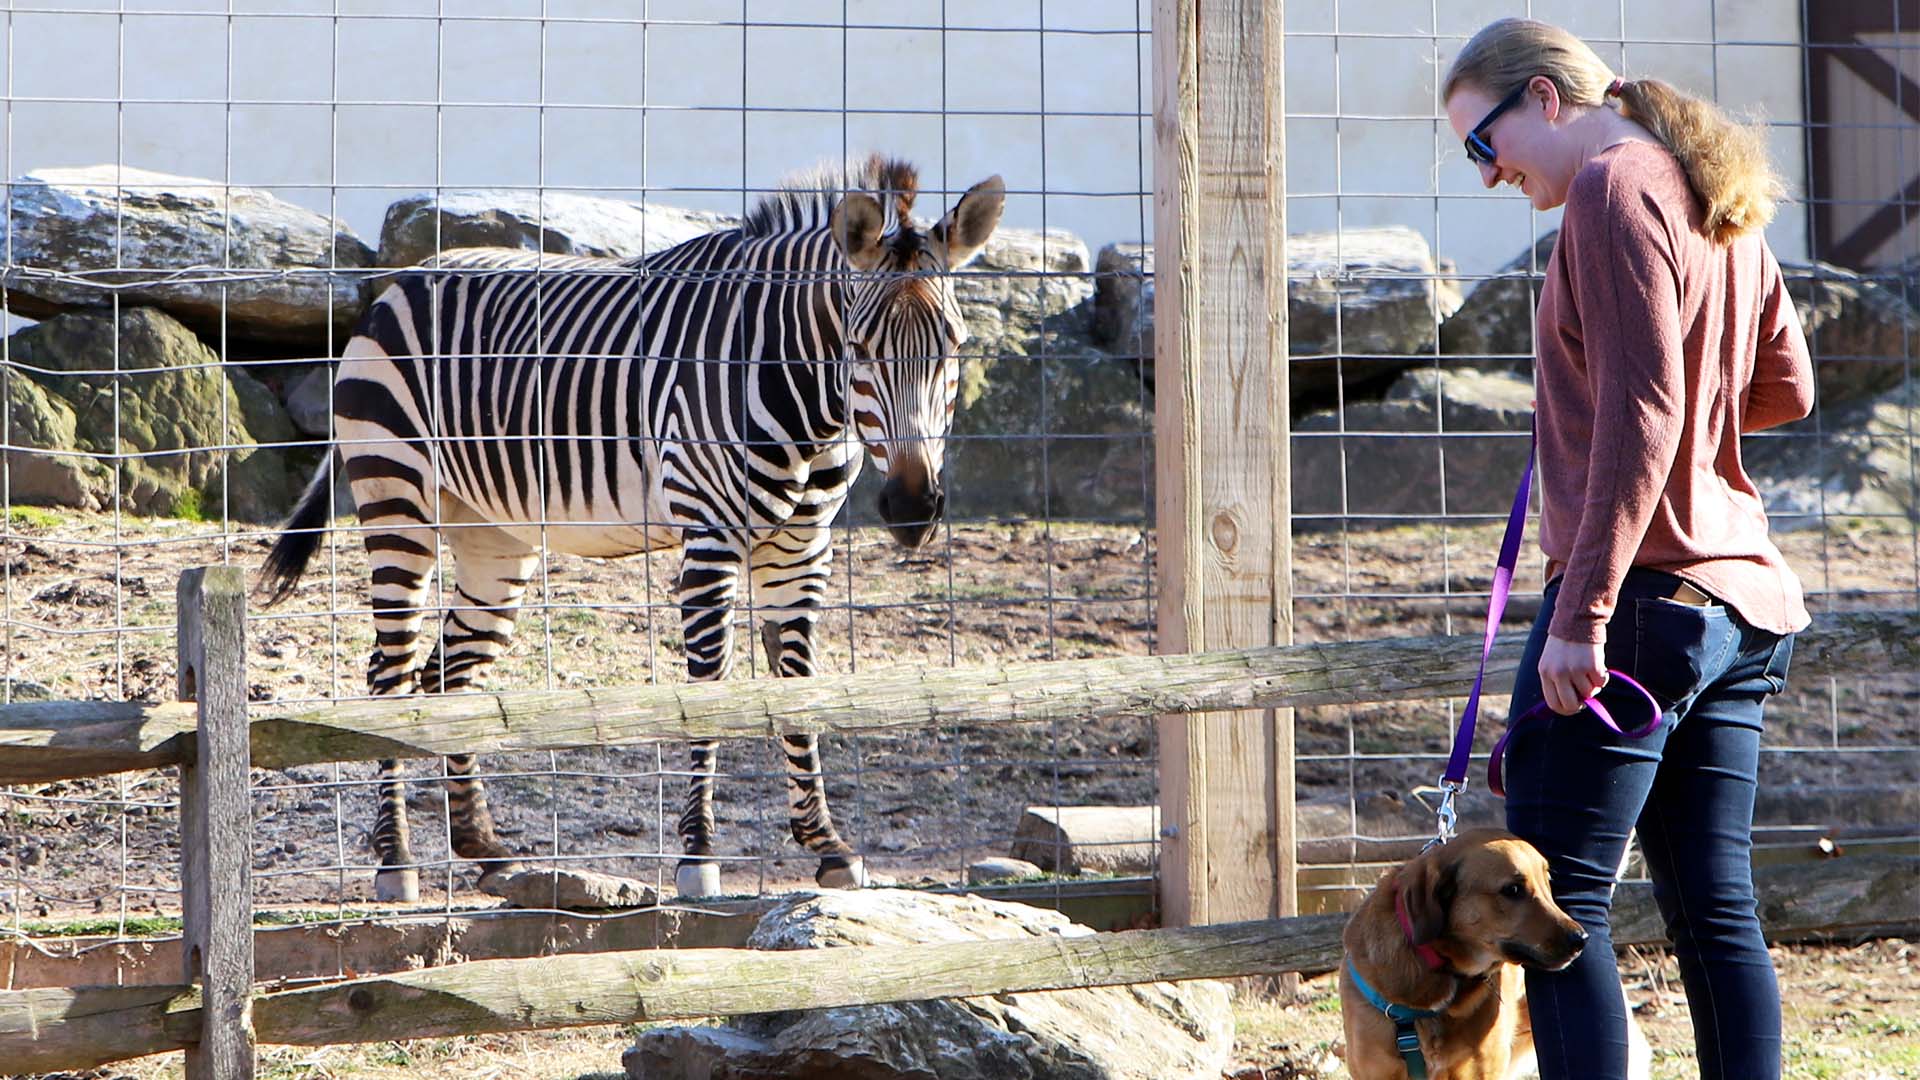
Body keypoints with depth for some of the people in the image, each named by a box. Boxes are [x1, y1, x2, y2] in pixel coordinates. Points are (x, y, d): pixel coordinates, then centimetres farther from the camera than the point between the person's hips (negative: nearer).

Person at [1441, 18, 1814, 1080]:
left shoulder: (1615, 186, -11)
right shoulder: (1717, 204, 16)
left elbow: (1641, 412, -18)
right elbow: (1787, 386, 23)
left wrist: (1583, 612, -20)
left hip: (1639, 594, -9)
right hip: (1739, 599, 9)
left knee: (1557, 901, -8)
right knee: (1714, 908, 9)